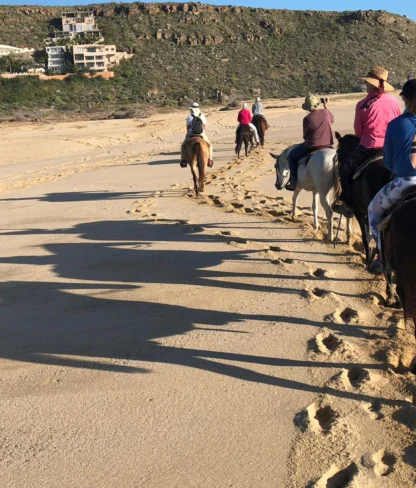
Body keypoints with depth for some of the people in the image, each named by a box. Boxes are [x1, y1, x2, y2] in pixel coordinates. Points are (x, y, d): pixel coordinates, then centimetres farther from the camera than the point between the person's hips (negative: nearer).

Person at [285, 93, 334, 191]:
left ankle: (294, 182, 10)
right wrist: (326, 107, 34)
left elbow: (305, 136, -1)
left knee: (292, 156, 17)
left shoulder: (307, 118, -12)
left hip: (312, 146, -5)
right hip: (327, 145, 5)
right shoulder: (326, 112, 0)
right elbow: (332, 119, 25)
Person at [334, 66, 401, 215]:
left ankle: (348, 204, 8)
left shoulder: (363, 104, -9)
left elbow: (358, 130, -2)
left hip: (369, 147, -4)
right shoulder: (393, 101, 1)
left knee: (346, 170, 12)